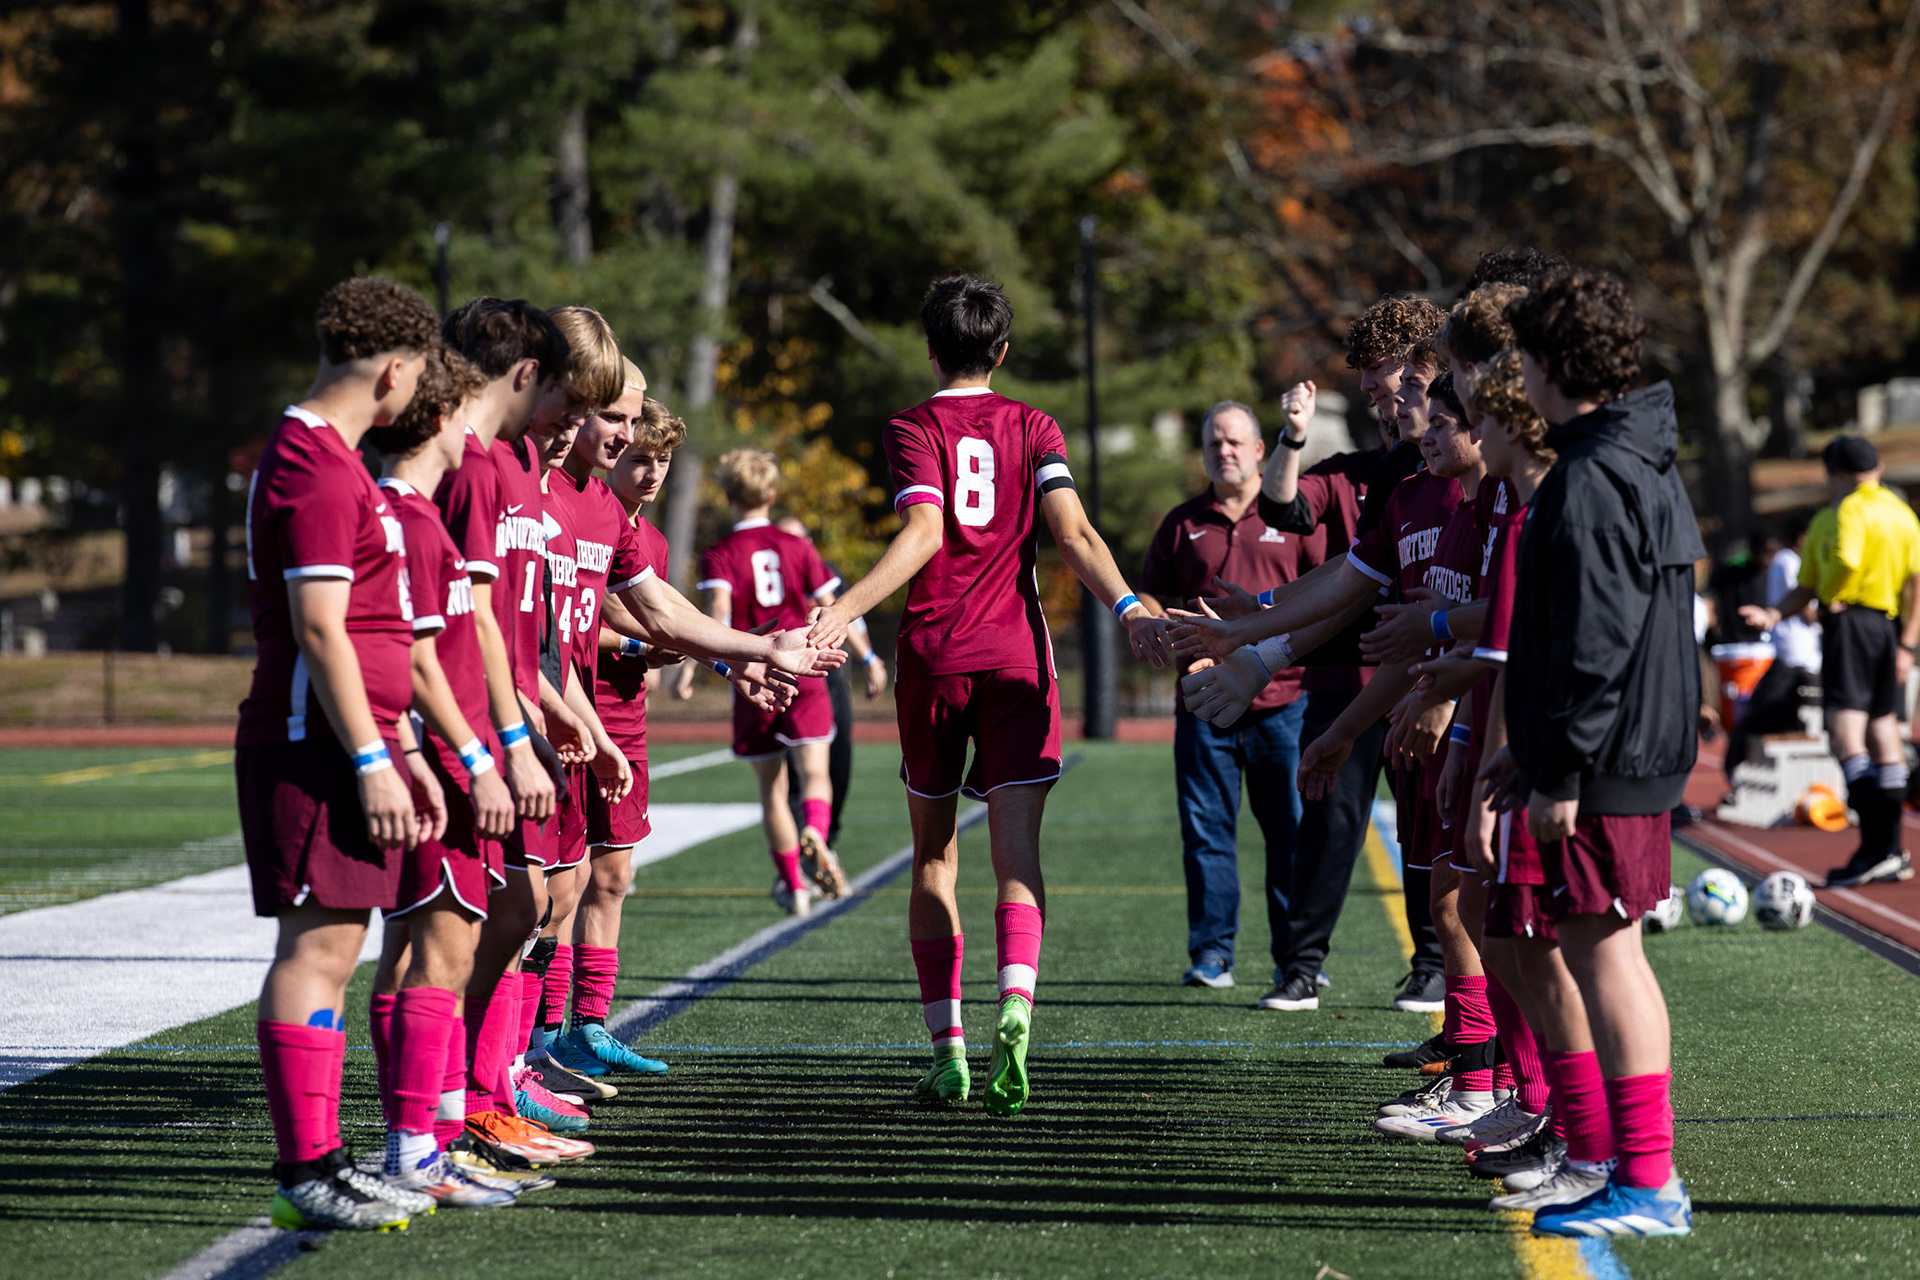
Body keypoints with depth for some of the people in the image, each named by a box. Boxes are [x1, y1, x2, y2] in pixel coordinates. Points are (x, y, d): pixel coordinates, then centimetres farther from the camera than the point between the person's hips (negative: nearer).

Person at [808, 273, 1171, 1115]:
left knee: (933, 855, 11)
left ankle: (947, 1051, 11)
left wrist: (848, 609, -25)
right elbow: (1073, 532, -6)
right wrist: (1127, 607, -12)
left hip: (933, 659, -1)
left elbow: (923, 532, -16)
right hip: (1018, 659, 1)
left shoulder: (914, 429, 1)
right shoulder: (1033, 429, 9)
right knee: (1016, 854, -6)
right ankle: (1015, 1007, -32)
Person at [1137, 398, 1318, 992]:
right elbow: (1149, 595, 17)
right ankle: (1211, 953, 7)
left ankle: (1295, 955, 7)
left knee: (1292, 829, 0)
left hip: (1281, 700, -2)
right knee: (1206, 829, 1)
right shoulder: (1182, 524, 13)